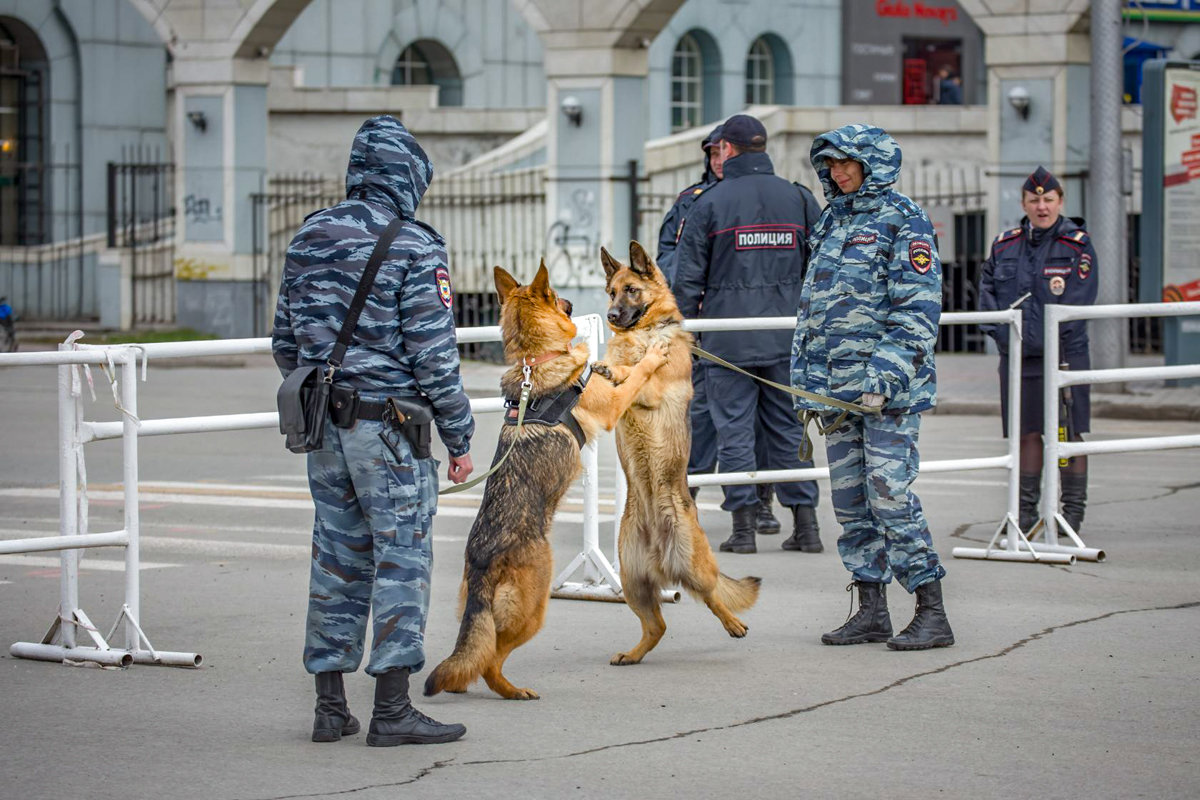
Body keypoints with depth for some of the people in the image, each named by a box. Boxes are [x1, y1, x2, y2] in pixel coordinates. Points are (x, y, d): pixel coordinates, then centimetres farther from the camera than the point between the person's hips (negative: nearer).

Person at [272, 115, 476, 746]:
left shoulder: (308, 238, 8)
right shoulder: (413, 248, -12)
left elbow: (285, 342, 14)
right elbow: (433, 355, -13)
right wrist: (459, 437, -6)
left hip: (323, 427, 6)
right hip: (390, 428, -6)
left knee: (336, 559, 12)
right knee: (401, 559, -1)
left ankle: (330, 707, 15)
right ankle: (392, 711, -1)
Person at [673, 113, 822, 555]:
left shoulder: (711, 202, -5)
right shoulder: (796, 198, 6)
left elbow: (688, 275, -4)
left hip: (729, 339, -3)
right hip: (787, 336, 3)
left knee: (735, 428, 3)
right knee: (789, 427, 11)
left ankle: (744, 524, 1)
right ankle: (805, 522, 9)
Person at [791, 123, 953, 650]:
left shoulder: (903, 222, -4)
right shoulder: (832, 225, 18)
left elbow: (917, 311, -11)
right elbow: (811, 308, 22)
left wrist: (886, 378, -19)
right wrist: (807, 384, 15)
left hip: (889, 390, -8)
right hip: (836, 389, 8)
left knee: (890, 495, -11)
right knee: (850, 500, 7)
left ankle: (932, 615, -6)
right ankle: (871, 611, 14)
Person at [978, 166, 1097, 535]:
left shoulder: (1078, 245, -3)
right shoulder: (1004, 245, 10)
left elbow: (1076, 302, -10)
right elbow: (987, 288, 15)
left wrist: (1044, 339, -17)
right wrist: (1000, 331, -1)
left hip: (1064, 354, -3)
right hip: (1017, 357, 3)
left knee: (1069, 435, 1)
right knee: (1027, 434, 8)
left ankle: (1073, 510, 8)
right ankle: (1026, 510, 16)